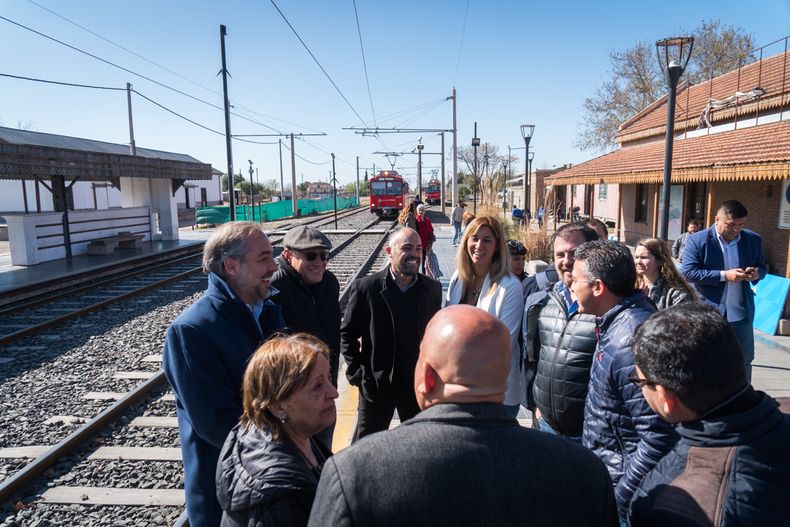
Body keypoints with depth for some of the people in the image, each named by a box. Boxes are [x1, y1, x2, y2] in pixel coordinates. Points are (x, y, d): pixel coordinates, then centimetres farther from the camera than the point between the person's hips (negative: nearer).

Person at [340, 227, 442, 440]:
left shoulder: (432, 288, -2)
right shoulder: (365, 287, -13)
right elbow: (347, 334, -6)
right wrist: (357, 373, -8)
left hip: (419, 385, 3)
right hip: (376, 386, -3)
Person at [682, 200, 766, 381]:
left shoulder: (753, 240, 5)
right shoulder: (698, 240, -9)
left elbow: (762, 267, 16)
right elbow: (687, 272, -14)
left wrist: (756, 273, -9)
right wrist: (724, 275, -20)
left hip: (741, 312, 4)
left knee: (744, 360, 12)